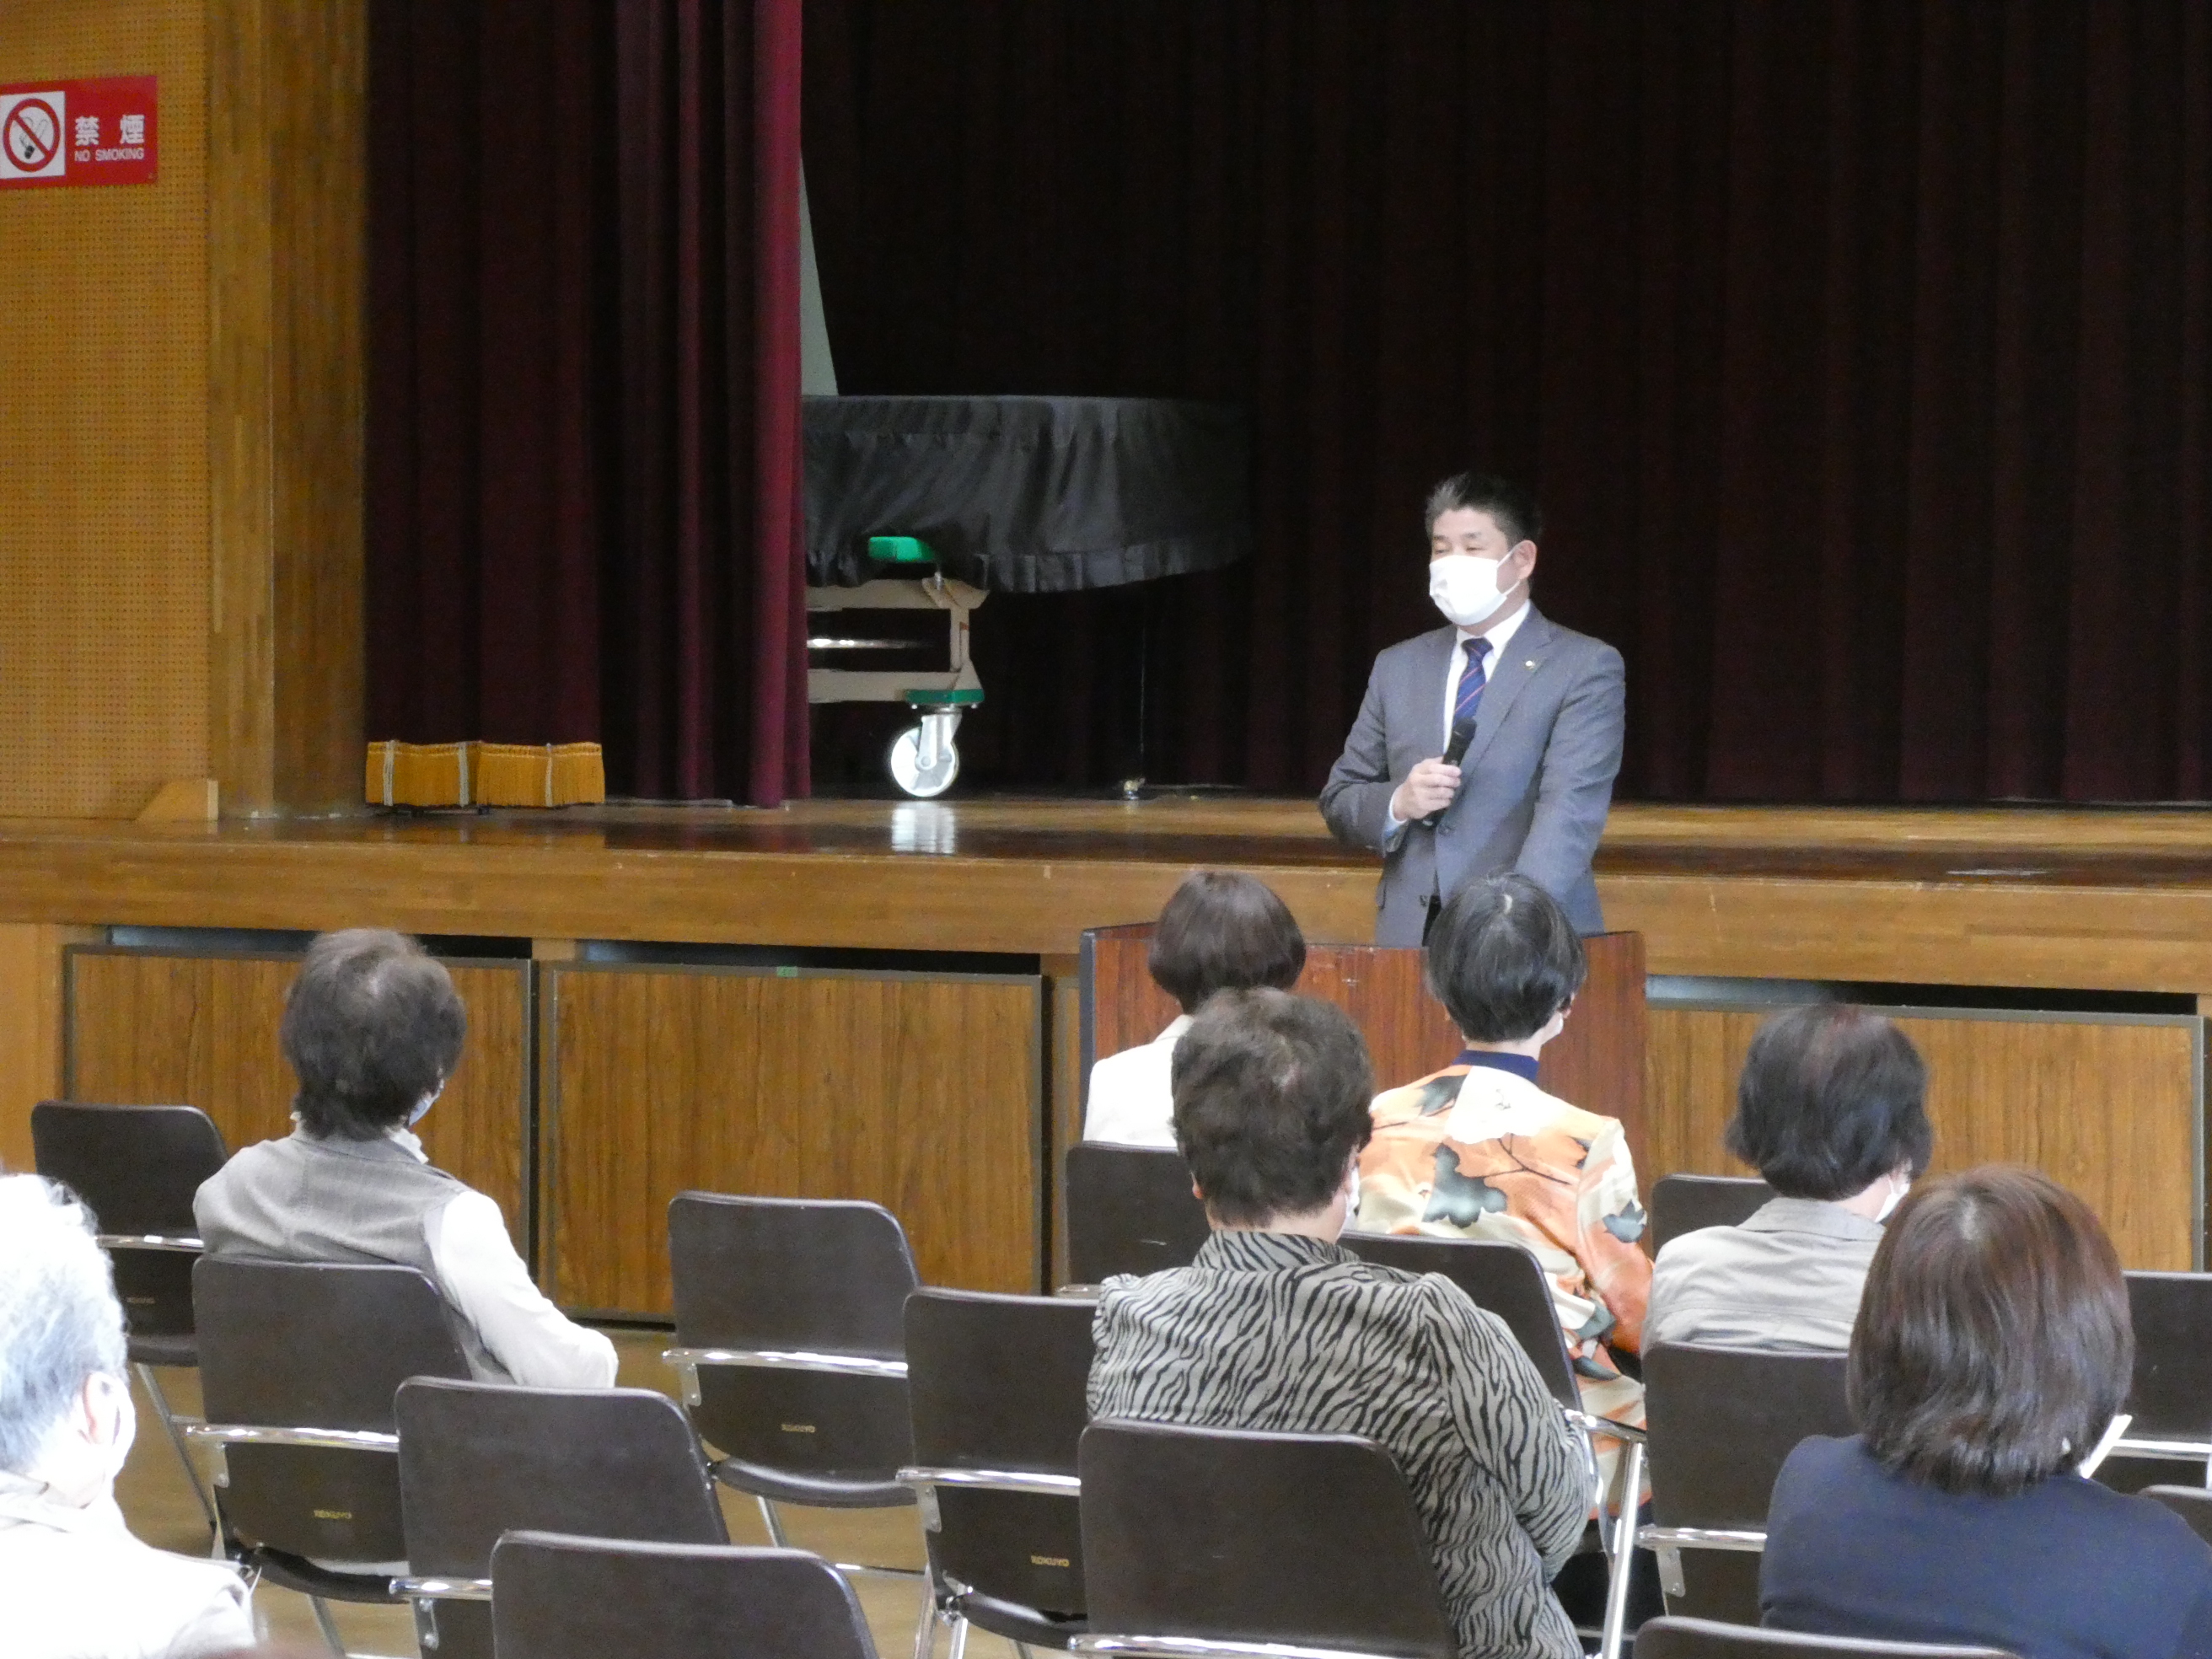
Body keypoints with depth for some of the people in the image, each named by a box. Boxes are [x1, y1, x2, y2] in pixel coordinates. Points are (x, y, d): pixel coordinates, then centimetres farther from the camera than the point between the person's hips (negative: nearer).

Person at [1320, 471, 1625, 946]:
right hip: (1408, 938, 4)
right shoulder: (1398, 667, 15)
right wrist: (1398, 803, -5)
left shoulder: (1586, 669, 0)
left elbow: (1570, 811, -12)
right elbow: (1338, 799, 18)